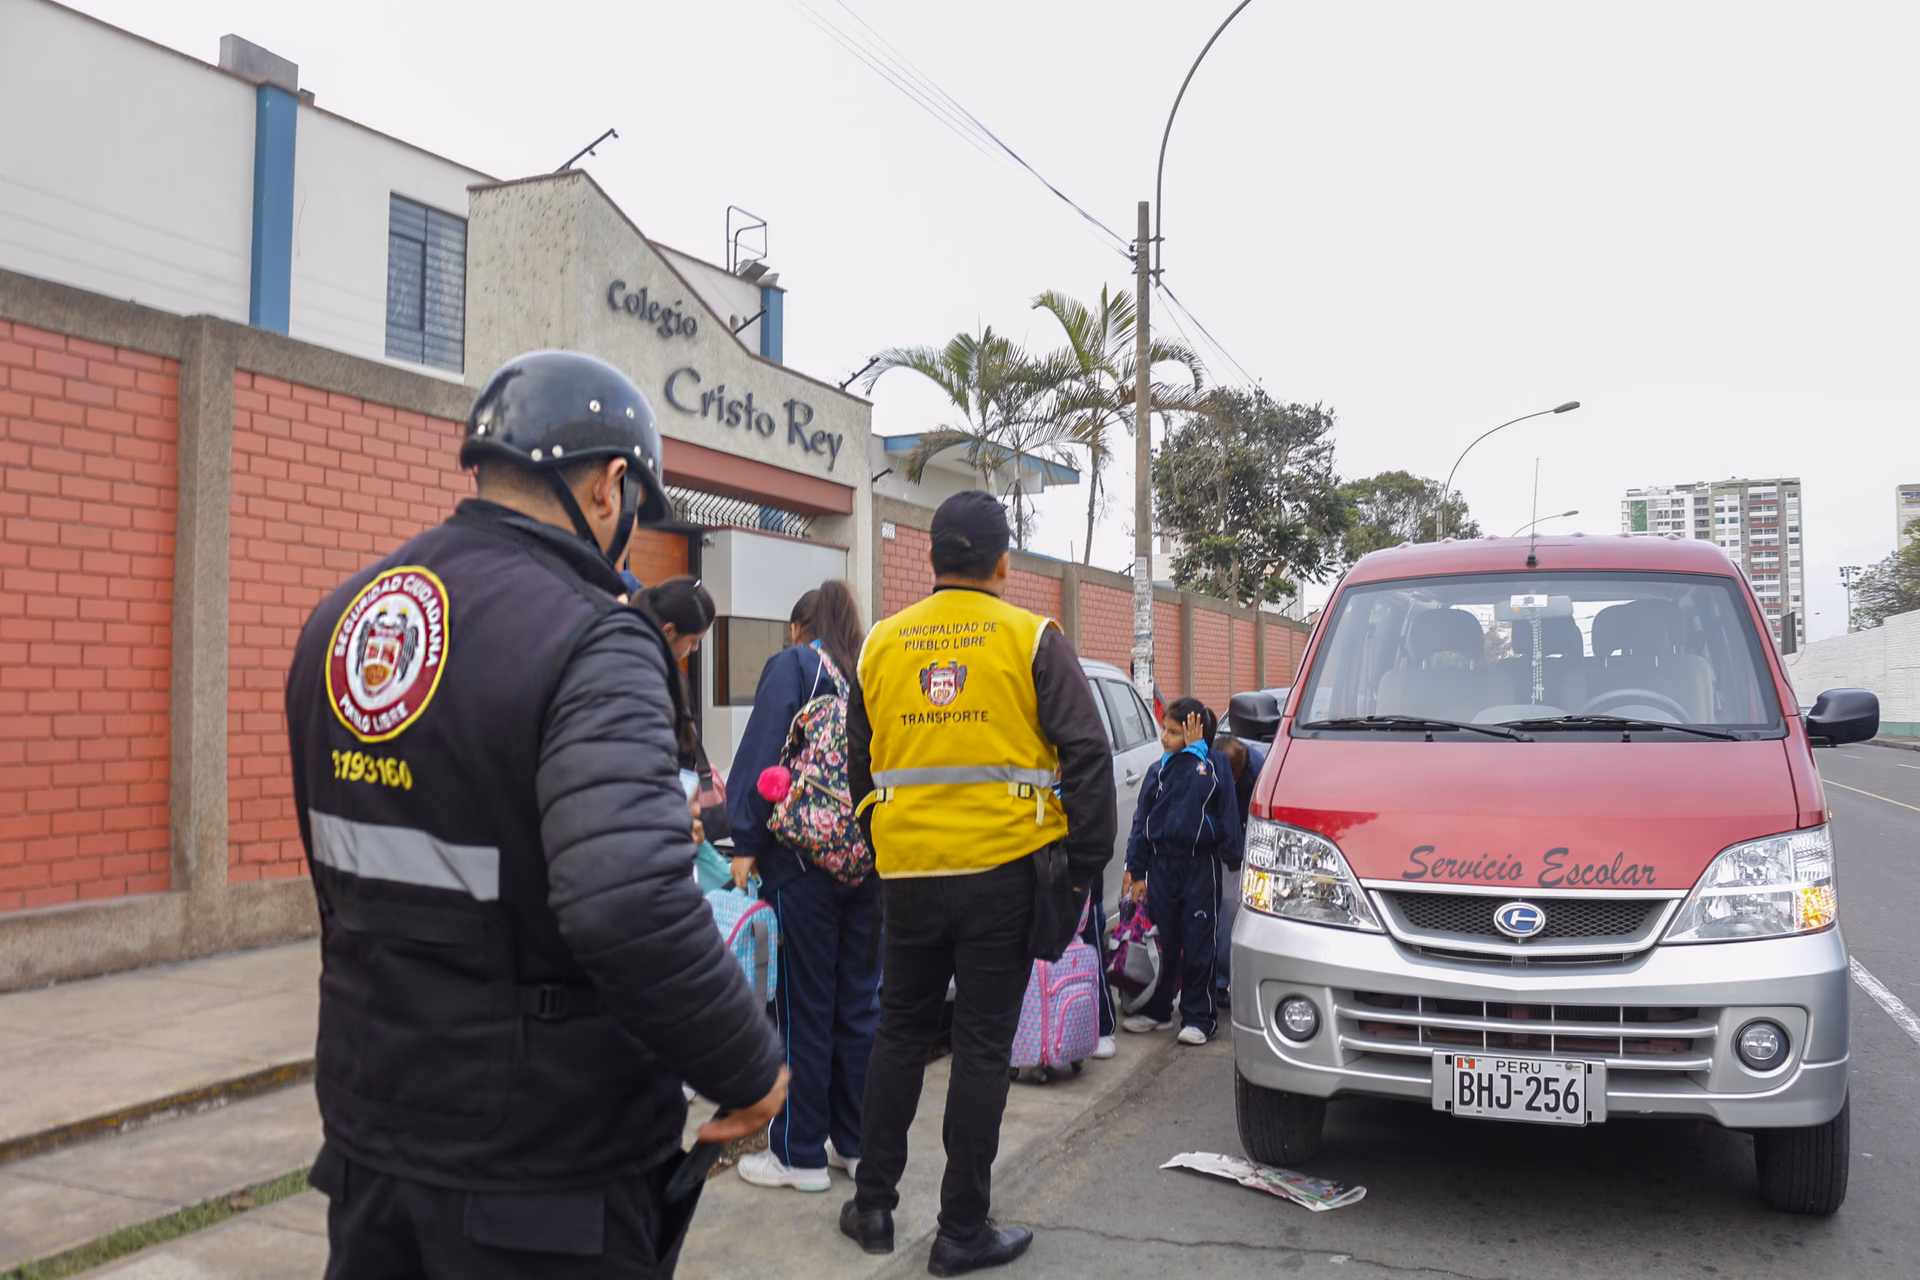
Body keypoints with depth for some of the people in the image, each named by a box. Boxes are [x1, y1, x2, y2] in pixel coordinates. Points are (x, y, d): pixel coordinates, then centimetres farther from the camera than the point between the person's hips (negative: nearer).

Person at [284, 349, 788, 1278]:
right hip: (543, 1170, -7)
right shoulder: (591, 643, -22)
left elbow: (340, 868, 13)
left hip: (368, 1131, 7)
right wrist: (751, 1069, -20)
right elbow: (635, 912, -33)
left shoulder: (340, 616, 4)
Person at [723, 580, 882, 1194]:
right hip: (870, 861, 6)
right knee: (860, 1000, 12)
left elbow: (764, 753, -12)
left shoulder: (791, 665, -3)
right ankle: (856, 1143, 22)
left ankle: (800, 1154, 11)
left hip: (805, 859, -5)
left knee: (805, 1005, 2)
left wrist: (746, 841, -10)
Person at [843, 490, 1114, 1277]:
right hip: (1003, 868, -3)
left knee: (900, 1033, 18)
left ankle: (873, 1205, 25)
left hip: (908, 870, 3)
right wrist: (1086, 865, 0)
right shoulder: (1031, 639, -3)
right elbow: (1086, 756, -6)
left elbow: (857, 764, 14)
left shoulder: (881, 643, 7)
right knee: (982, 1047, 6)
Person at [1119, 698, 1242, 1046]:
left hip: (1200, 864, -4)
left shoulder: (1215, 763, -2)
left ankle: (1199, 1017, 12)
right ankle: (1156, 1010, 24)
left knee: (1198, 944, 2)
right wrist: (1136, 869, 9)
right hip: (1162, 864, 4)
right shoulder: (1159, 770, 9)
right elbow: (1142, 821, 10)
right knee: (1160, 941, 11)